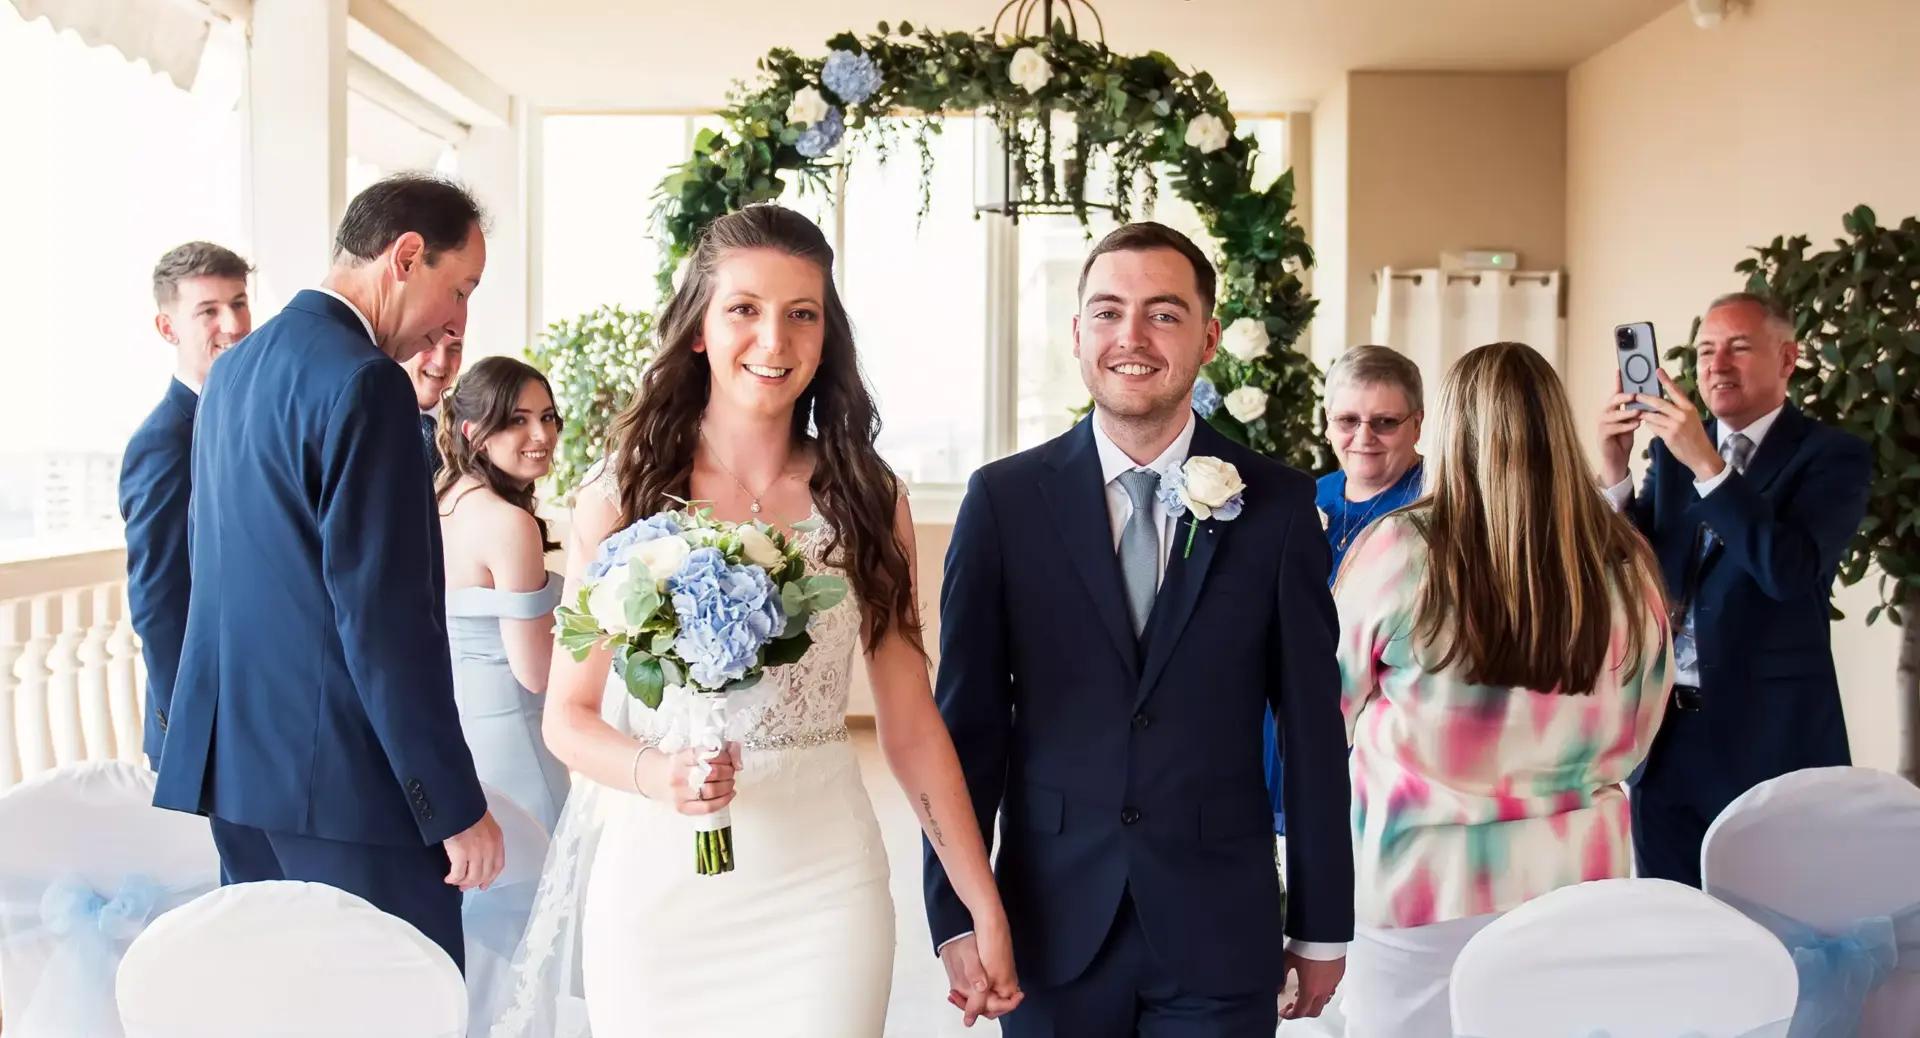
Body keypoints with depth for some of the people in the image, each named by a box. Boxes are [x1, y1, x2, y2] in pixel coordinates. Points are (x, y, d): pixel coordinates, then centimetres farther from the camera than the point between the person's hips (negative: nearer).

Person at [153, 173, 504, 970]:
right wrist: (456, 806, -15)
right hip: (341, 773, -9)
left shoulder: (235, 368, 13)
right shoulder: (362, 381, -15)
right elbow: (384, 616, -19)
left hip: (237, 756, 9)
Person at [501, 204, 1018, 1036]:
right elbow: (568, 715, 1)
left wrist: (985, 905, -1)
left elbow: (911, 723, 2)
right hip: (657, 877, 0)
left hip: (822, 882, 0)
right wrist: (655, 775, -19)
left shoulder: (868, 501, 0)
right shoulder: (621, 497, -2)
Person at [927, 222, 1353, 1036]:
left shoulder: (1278, 504, -1)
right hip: (1054, 928, 0)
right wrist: (955, 913, -3)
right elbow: (967, 719, -1)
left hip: (1220, 932, 0)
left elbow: (1312, 725, 1)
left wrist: (1322, 925, 4)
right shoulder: (1004, 500, -2)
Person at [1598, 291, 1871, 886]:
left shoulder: (1833, 456, -5)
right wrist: (1614, 473, -12)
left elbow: (1791, 570, -21)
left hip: (1768, 735, -4)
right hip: (1666, 731, 5)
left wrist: (1708, 464, -26)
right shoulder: (1672, 450, 10)